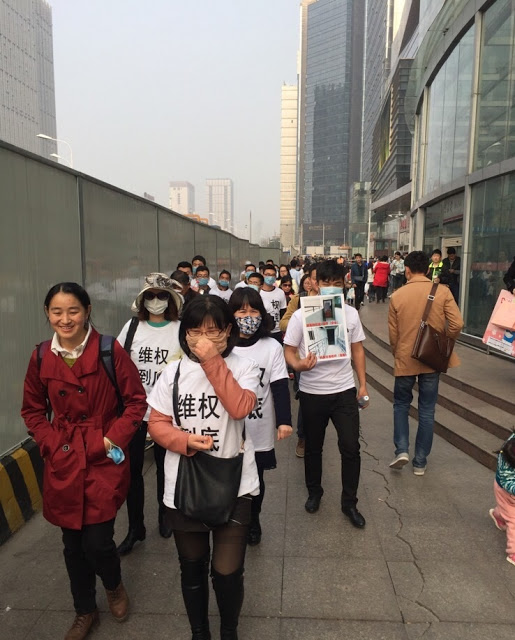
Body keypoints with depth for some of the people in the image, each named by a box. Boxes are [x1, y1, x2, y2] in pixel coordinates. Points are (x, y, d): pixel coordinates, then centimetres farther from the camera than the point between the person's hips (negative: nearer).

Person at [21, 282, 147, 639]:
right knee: (73, 544, 14)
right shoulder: (41, 357, 0)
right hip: (63, 463, 4)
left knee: (97, 541, -3)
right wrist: (51, 444, -1)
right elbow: (33, 410, 11)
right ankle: (85, 611, 41)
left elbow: (136, 400, -6)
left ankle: (115, 585, 34)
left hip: (105, 460, -3)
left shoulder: (109, 350, -11)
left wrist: (114, 439, -13)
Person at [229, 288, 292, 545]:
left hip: (259, 430, 0)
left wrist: (284, 421, -16)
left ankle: (253, 521, 40)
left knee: (255, 479, 16)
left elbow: (280, 387, -7)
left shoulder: (272, 347, -5)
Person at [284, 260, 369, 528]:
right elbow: (289, 351, -6)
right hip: (312, 392, -1)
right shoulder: (301, 315, -8)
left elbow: (357, 349, 9)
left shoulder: (351, 313, 1)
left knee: (351, 448, 2)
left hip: (345, 390, 2)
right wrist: (298, 365, -28)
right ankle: (314, 492, 39)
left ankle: (349, 503, 22)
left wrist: (363, 384, 6)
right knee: (313, 447, 15)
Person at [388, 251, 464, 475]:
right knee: (427, 410, 11)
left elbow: (393, 334, -1)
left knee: (401, 404, 19)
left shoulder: (397, 296, -7)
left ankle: (402, 450, 5)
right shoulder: (442, 291, -7)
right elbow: (457, 324, -12)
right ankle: (420, 462, 18)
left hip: (405, 359, -1)